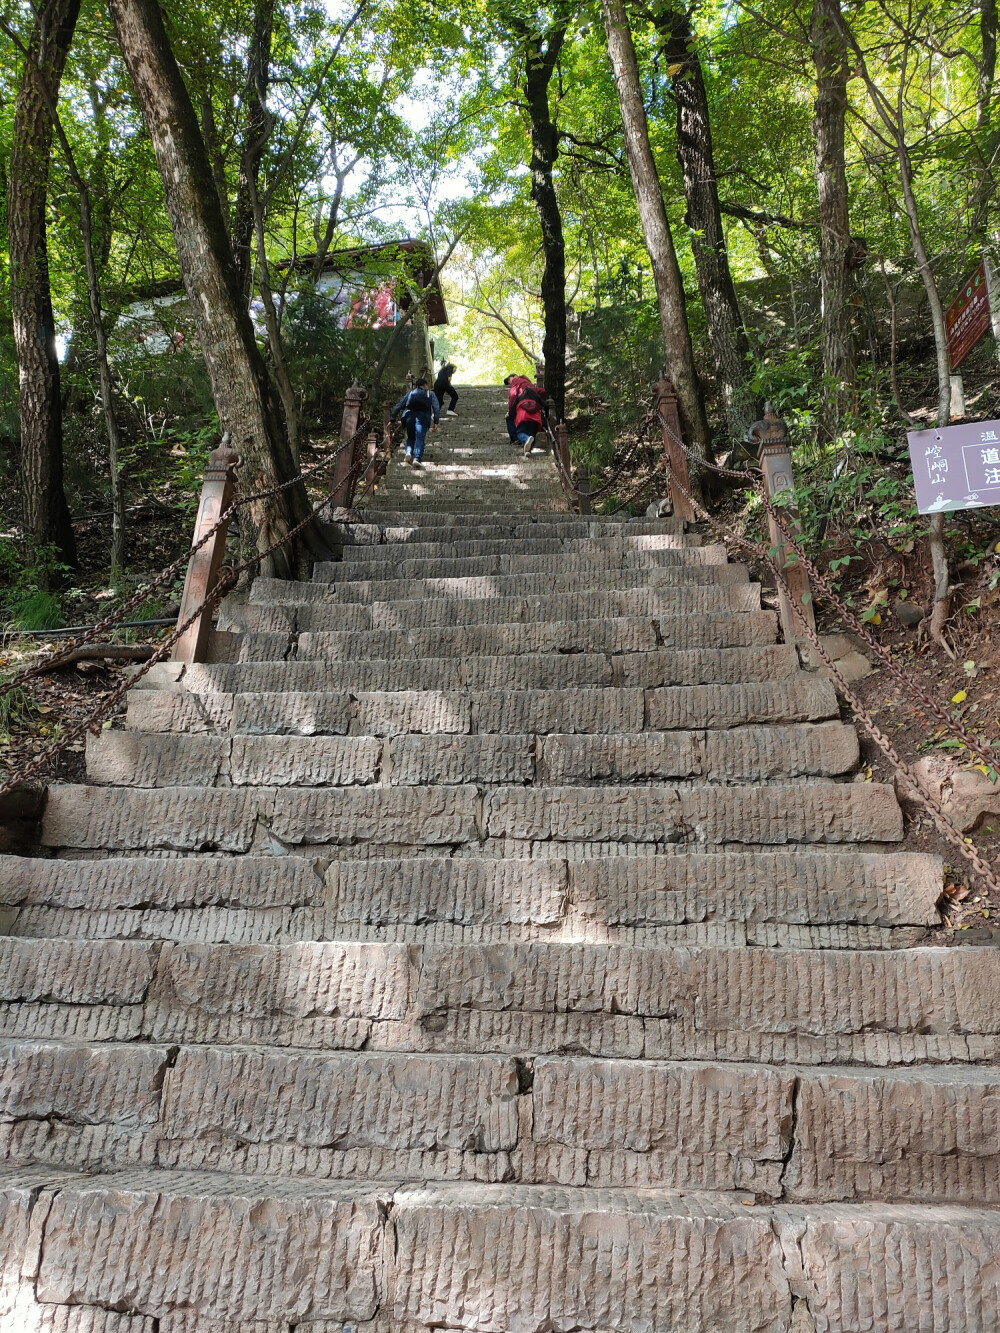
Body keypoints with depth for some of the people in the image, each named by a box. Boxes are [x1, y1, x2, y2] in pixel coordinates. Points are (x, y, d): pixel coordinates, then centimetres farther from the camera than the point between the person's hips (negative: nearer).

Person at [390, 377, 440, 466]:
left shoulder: (409, 394, 27)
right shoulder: (431, 394, 23)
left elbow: (398, 406, 18)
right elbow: (436, 408, 9)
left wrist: (393, 419, 16)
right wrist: (436, 423, 2)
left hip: (409, 415, 2)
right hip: (423, 416, -2)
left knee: (410, 437, 19)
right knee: (420, 438, -7)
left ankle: (408, 452, -7)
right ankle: (417, 458, -27)